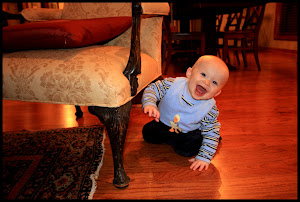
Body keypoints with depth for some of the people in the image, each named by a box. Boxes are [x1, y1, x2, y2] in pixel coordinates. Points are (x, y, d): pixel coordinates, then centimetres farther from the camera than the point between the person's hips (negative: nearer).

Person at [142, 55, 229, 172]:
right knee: (148, 134, 5)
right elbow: (152, 89, -21)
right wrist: (149, 104, -42)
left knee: (187, 150, -23)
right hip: (163, 122, 3)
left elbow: (211, 134, -20)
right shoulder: (172, 84, -31)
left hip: (188, 132, -2)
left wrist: (204, 157, -24)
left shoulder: (210, 110, -29)